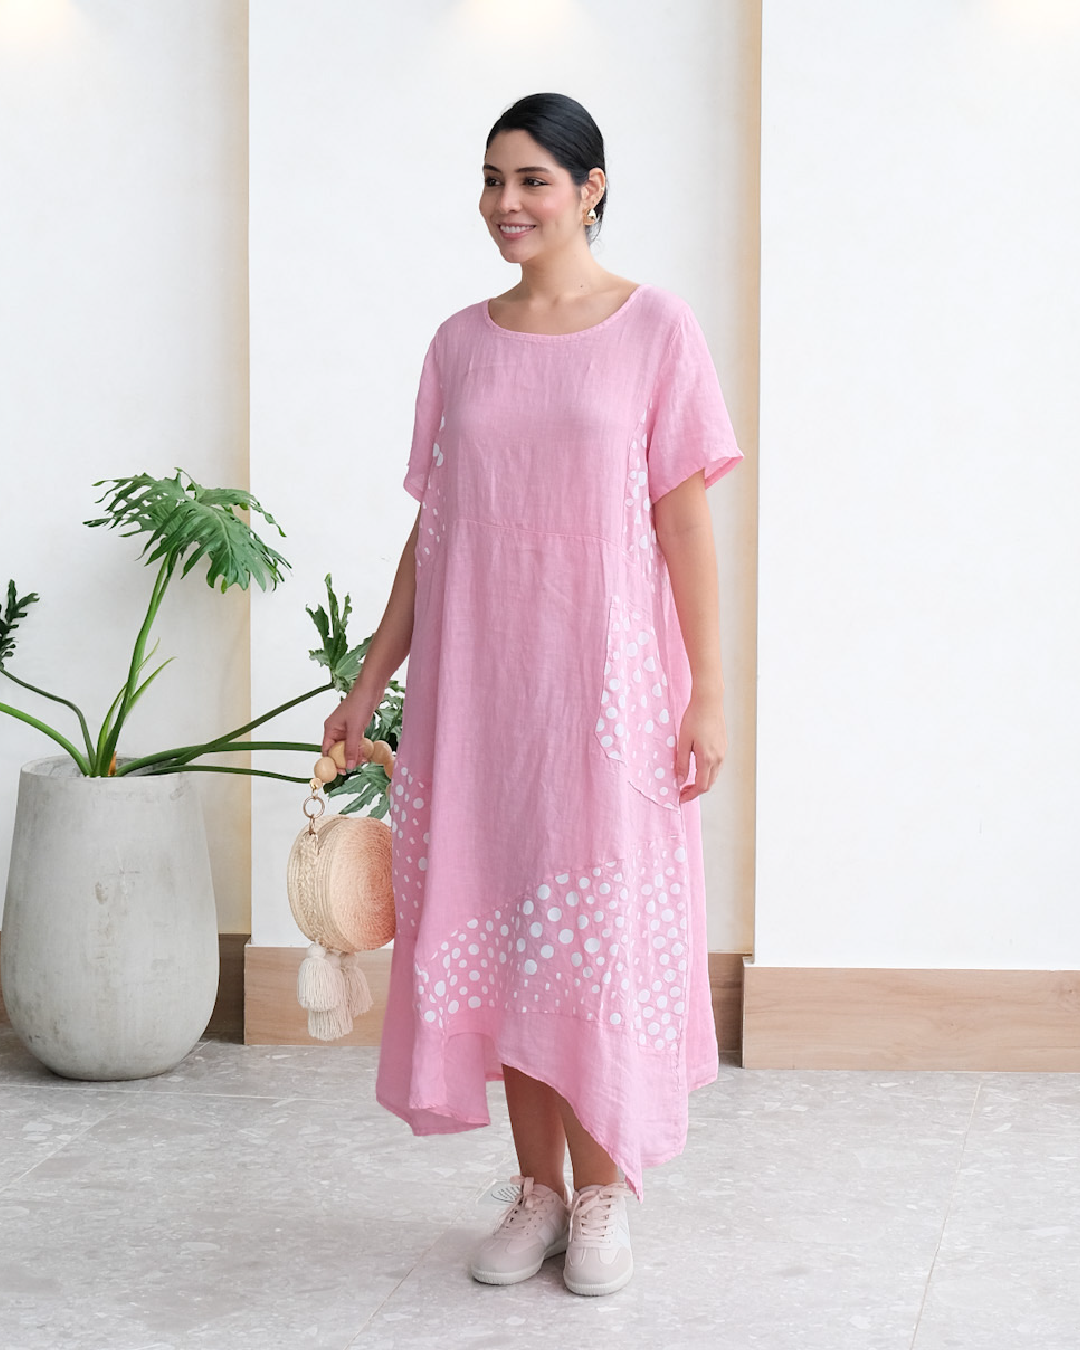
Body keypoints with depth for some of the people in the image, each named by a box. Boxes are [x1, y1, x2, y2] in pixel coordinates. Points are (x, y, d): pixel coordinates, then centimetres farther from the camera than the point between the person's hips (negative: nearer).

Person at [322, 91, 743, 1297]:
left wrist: (708, 691, -7)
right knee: (493, 920, 6)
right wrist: (370, 682, 9)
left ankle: (601, 1196, 14)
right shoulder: (460, 344, 9)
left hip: (604, 673, -3)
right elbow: (432, 527, 11)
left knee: (597, 924, 0)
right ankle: (536, 1190, 18)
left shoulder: (654, 329, -2)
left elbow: (684, 517, -4)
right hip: (475, 675, 4)